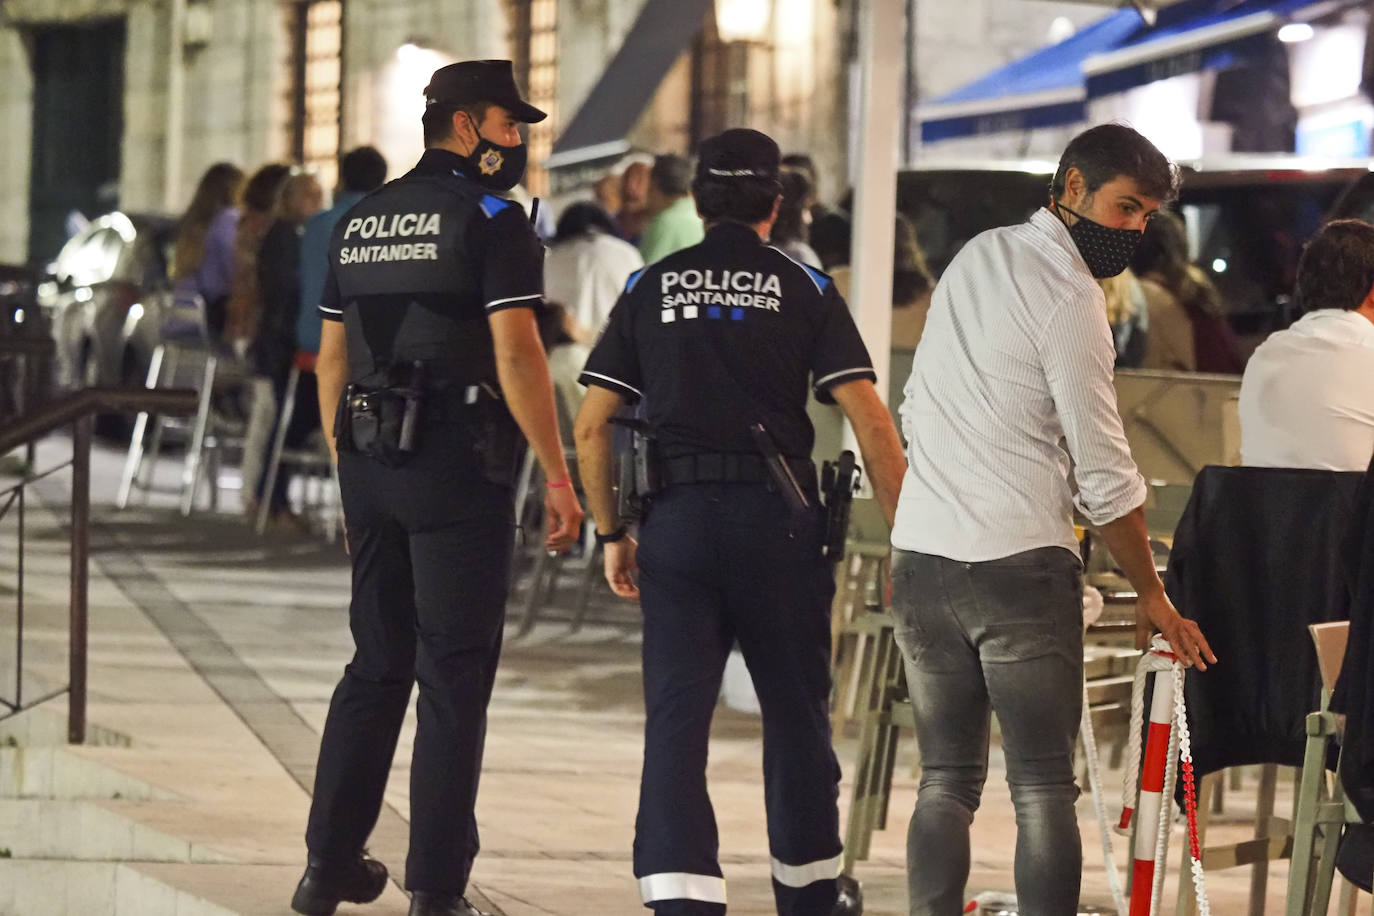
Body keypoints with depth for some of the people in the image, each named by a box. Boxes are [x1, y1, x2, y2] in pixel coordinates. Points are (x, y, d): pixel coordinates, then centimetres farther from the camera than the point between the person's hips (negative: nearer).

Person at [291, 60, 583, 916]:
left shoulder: (361, 221, 14)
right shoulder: (492, 220, -7)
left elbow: (332, 357, 16)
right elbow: (516, 352, -16)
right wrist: (557, 475, -12)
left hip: (372, 461, 7)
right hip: (459, 463, -7)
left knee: (376, 665, 16)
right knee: (455, 677, -3)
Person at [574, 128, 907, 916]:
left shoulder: (651, 288, 9)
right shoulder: (804, 289, 4)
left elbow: (592, 427, 7)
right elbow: (870, 421, -4)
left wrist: (612, 534, 17)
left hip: (675, 520, 1)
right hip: (778, 521, -1)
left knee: (675, 719, -1)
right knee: (796, 713, 15)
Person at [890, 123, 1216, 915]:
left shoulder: (975, 257, 13)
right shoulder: (1070, 299, -10)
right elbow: (1105, 475, -9)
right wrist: (1152, 595, 1)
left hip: (922, 554, 7)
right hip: (1020, 565, -7)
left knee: (947, 781, 10)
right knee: (1044, 788, -3)